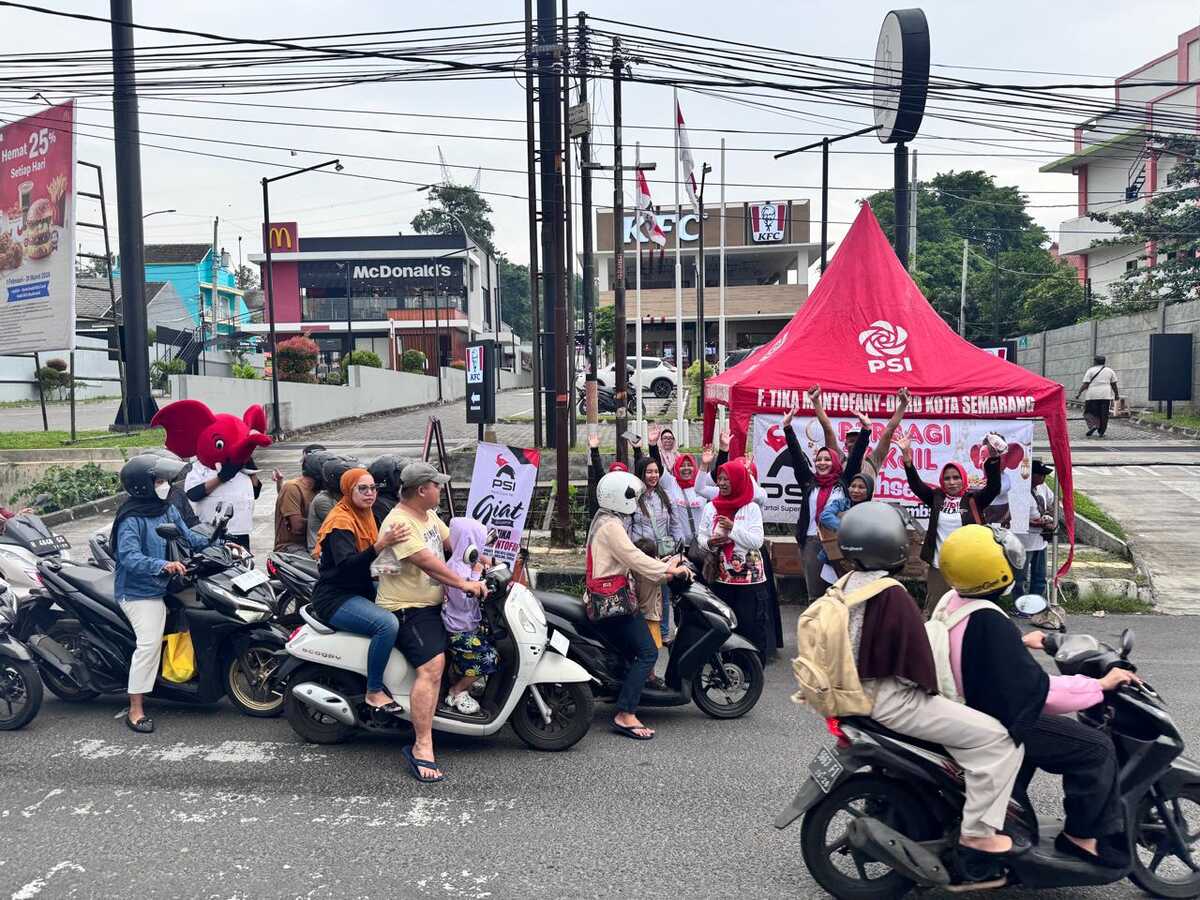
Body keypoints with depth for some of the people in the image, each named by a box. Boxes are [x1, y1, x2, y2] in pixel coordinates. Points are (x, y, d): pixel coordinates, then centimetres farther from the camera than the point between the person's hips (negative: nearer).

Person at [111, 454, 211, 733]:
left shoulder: (168, 509, 6)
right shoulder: (132, 519, -18)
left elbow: (187, 536, 14)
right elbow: (128, 556, -28)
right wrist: (163, 565, -41)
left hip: (163, 586, 9)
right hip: (138, 592, -9)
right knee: (150, 642, -17)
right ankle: (136, 710, -11)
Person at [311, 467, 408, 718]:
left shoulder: (364, 515, 12)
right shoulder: (341, 521, -16)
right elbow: (347, 565, -30)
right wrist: (380, 545, -42)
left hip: (360, 589, 10)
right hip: (335, 598, -9)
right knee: (387, 624, -28)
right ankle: (374, 692, -16)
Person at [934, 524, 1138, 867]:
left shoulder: (951, 600, -2)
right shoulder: (990, 622, -30)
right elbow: (1036, 689, -28)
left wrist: (1021, 642, 32)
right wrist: (1101, 684, -17)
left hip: (965, 706, 10)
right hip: (996, 725, -10)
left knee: (1040, 726, 35)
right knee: (1095, 748, -5)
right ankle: (1083, 835, 6)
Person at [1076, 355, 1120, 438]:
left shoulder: (1090, 371, 3)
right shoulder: (1110, 371, 13)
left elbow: (1085, 384, -4)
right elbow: (1114, 385, 12)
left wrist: (1079, 393, -2)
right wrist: (1116, 394, 21)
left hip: (1092, 395, -2)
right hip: (1106, 395, 2)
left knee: (1090, 412, 5)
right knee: (1104, 414, 6)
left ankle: (1093, 425, -18)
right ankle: (1101, 432, 7)